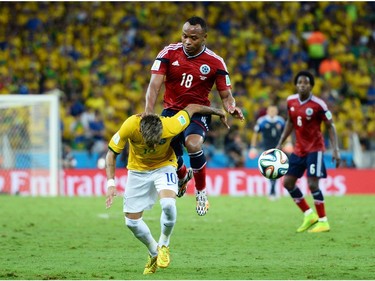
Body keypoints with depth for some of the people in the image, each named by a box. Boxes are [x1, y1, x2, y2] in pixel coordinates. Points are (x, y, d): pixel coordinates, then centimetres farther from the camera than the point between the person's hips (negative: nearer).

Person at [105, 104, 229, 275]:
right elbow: (112, 153, -16)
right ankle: (154, 253, 26)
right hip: (138, 169, 2)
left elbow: (191, 108, -14)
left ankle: (163, 246, -1)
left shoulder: (171, 127, -34)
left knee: (168, 204, -29)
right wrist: (111, 182, -26)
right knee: (131, 221, -1)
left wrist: (219, 112, 2)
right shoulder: (130, 126, -33)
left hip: (163, 166, -2)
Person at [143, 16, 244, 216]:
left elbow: (226, 95, -2)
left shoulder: (215, 62, -9)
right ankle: (183, 175, 45)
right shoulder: (169, 53, -8)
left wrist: (231, 108, -26)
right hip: (171, 110, 3)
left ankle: (201, 191, -7)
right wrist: (149, 110, -31)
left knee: (193, 144, -33)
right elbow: (155, 83, -15)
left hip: (198, 112, -3)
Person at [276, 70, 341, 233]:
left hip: (315, 148, -7)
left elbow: (330, 126, -9)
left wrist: (335, 150, -17)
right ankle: (309, 215, 19)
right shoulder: (291, 101, 0)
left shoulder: (318, 104, -16)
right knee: (288, 182, 4)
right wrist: (280, 144, 14)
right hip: (299, 149, 7)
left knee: (312, 184, -15)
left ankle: (323, 221, -3)